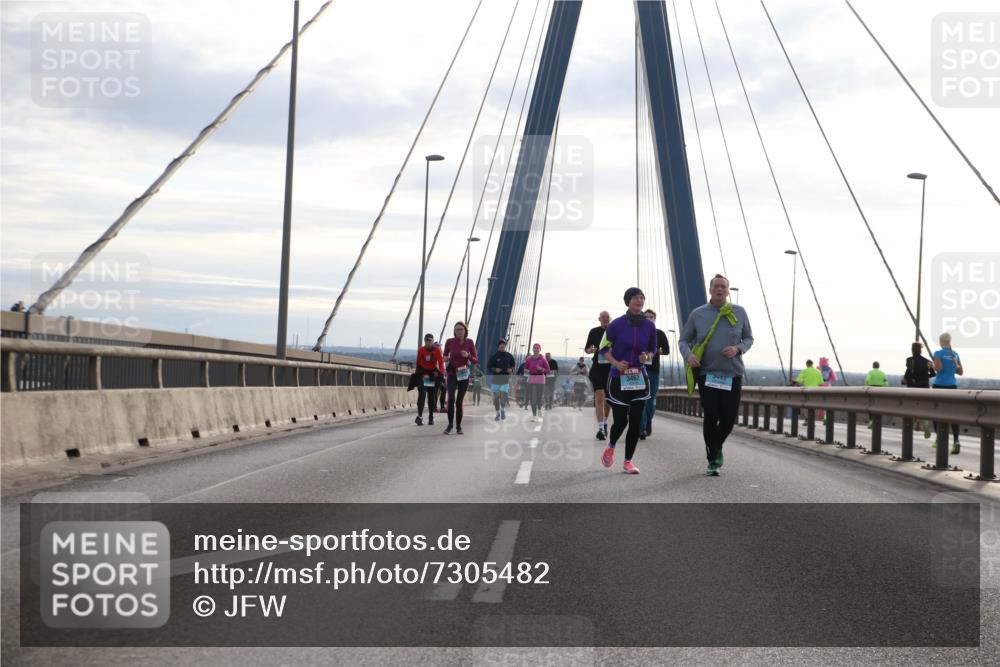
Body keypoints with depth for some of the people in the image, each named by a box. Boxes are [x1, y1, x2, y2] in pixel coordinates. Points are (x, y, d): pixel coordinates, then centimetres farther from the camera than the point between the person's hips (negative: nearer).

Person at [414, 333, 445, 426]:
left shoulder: (437, 350, -5)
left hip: (433, 374, 1)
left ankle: (431, 418, 18)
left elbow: (441, 362, -9)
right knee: (422, 394, -16)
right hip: (422, 373, 0)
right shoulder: (421, 350, 0)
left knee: (432, 396, 8)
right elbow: (418, 363, 8)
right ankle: (419, 416, -17)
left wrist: (441, 374, -19)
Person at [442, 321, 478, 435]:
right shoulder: (450, 342, -4)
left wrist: (468, 355, -19)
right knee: (451, 398, -21)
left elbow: (476, 360, 1)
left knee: (459, 401, 6)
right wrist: (446, 358, -13)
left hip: (464, 374, 1)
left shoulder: (469, 342, -2)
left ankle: (458, 426, 18)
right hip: (452, 374, -1)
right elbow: (445, 356, 11)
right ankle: (450, 424, -12)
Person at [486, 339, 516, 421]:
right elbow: (488, 366, 0)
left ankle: (503, 409, 12)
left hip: (506, 379, 0)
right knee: (495, 397, 4)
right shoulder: (494, 356, -2)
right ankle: (498, 413, 22)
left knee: (503, 396, -15)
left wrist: (511, 369, -5)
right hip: (496, 379, 0)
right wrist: (495, 369, -17)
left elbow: (513, 365, 16)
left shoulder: (509, 356, 4)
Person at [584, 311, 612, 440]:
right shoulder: (594, 331, 3)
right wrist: (590, 350, -15)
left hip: (612, 367, 1)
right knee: (599, 397, -13)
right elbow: (587, 348, 7)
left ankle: (605, 423, 33)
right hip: (597, 367, -1)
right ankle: (600, 428, -17)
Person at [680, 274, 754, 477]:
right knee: (711, 417, -8)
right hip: (707, 374, -1)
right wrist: (688, 355, -14)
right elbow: (683, 340, 8)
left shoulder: (739, 312, 5)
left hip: (732, 374, 1)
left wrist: (738, 349, -10)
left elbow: (749, 338, 12)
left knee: (729, 418, 2)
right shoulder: (697, 314, 3)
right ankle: (713, 461, 7)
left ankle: (717, 446, 34)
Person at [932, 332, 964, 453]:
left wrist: (931, 366, -2)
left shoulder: (938, 353, -7)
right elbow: (961, 372, 13)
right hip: (952, 385, 4)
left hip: (940, 385, -4)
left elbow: (938, 368, -21)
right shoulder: (955, 354, 9)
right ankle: (956, 441, -17)